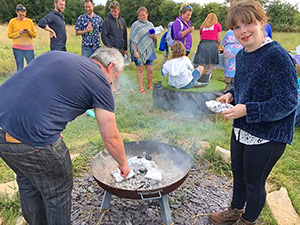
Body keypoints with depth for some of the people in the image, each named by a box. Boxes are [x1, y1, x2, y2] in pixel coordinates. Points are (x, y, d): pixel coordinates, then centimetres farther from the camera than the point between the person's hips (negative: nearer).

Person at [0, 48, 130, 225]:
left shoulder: (55, 55, 18)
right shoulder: (100, 82, -1)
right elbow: (111, 138, 4)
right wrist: (123, 164, 22)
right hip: (31, 138, -8)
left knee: (27, 181, 30)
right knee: (58, 192, 17)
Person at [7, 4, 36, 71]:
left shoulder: (29, 21, 9)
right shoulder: (12, 21, 4)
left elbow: (34, 35, 10)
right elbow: (9, 35, 4)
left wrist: (29, 32, -10)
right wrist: (19, 33, -11)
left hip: (29, 48, 1)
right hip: (17, 48, -1)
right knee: (20, 68, 0)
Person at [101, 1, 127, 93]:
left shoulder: (122, 21, 12)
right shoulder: (107, 20, -4)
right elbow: (103, 35, -8)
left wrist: (125, 48, 12)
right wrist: (109, 47, -17)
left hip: (120, 49, 5)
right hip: (111, 49, -5)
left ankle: (117, 85, 21)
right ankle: (111, 87, 5)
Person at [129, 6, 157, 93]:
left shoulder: (150, 25, 13)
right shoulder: (135, 25, 0)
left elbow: (155, 39, 18)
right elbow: (133, 40, -7)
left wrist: (154, 37, -6)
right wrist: (134, 51, -17)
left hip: (149, 50, 4)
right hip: (139, 51, -3)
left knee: (150, 70, 3)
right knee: (140, 69, 1)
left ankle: (149, 85, 22)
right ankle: (141, 87, 11)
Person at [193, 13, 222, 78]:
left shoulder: (203, 26, 23)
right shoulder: (218, 25, 15)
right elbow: (219, 39, 9)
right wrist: (217, 46, 26)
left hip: (202, 45, 2)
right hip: (212, 44, -2)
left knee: (201, 66, 0)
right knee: (211, 65, 0)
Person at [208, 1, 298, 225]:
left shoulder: (277, 56, -22)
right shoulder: (242, 55, 3)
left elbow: (287, 103, -22)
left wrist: (247, 110, -27)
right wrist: (231, 95, -2)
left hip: (267, 135, -8)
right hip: (241, 129, 8)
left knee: (254, 181, 13)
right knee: (238, 174, 24)